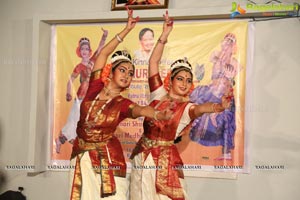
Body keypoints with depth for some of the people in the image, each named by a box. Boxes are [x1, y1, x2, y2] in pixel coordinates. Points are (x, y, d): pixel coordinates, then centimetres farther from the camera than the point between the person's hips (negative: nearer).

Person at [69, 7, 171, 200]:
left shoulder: (123, 104, -8)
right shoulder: (95, 87, -3)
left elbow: (141, 110, -30)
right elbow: (103, 53, -2)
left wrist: (158, 114, -53)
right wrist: (127, 30, -3)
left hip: (107, 159, -2)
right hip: (82, 157, 3)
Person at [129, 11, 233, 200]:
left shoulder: (187, 108, -6)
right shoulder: (158, 94, 1)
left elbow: (202, 108, -30)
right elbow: (153, 61, -2)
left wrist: (219, 106, -52)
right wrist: (165, 35, -7)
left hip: (166, 160, -3)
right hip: (142, 155, 3)